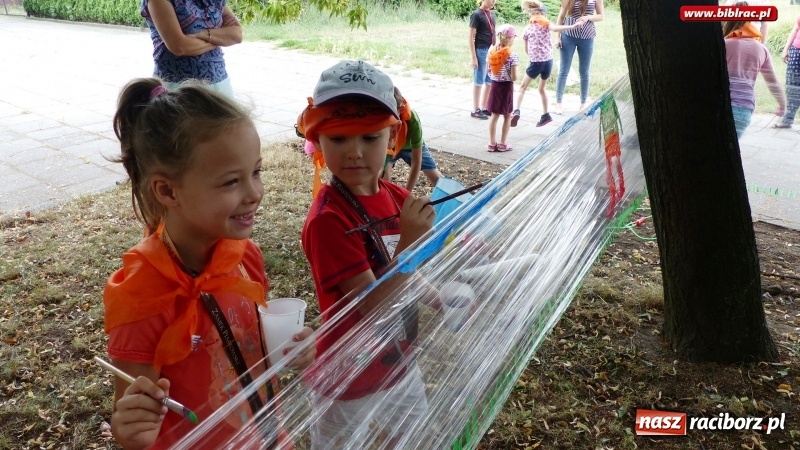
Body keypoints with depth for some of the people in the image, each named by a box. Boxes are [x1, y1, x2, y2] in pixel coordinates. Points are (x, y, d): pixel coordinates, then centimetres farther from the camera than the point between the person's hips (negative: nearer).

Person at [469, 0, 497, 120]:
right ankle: (475, 110, 9)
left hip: (492, 51, 7)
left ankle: (484, 108, 23)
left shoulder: (492, 14, 11)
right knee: (479, 82, 0)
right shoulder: (477, 14, -9)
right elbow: (471, 37, -11)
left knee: (490, 81, 12)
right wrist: (473, 57, -15)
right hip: (481, 51, -7)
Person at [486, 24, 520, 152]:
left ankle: (492, 143, 13)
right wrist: (515, 76, 4)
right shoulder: (512, 56, -16)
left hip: (495, 85, 5)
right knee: (507, 116, 10)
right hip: (506, 87, -4)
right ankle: (502, 144, 13)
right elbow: (514, 77, -17)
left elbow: (489, 72, 5)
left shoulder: (492, 52, -1)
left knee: (494, 115, 11)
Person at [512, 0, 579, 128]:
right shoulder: (546, 24, 1)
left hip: (536, 63, -1)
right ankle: (545, 115, 21)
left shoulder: (527, 29, 6)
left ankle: (516, 111, -12)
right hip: (548, 61, 1)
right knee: (542, 88, 20)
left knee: (523, 87, 9)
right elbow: (555, 28, -24)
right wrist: (572, 26, -32)